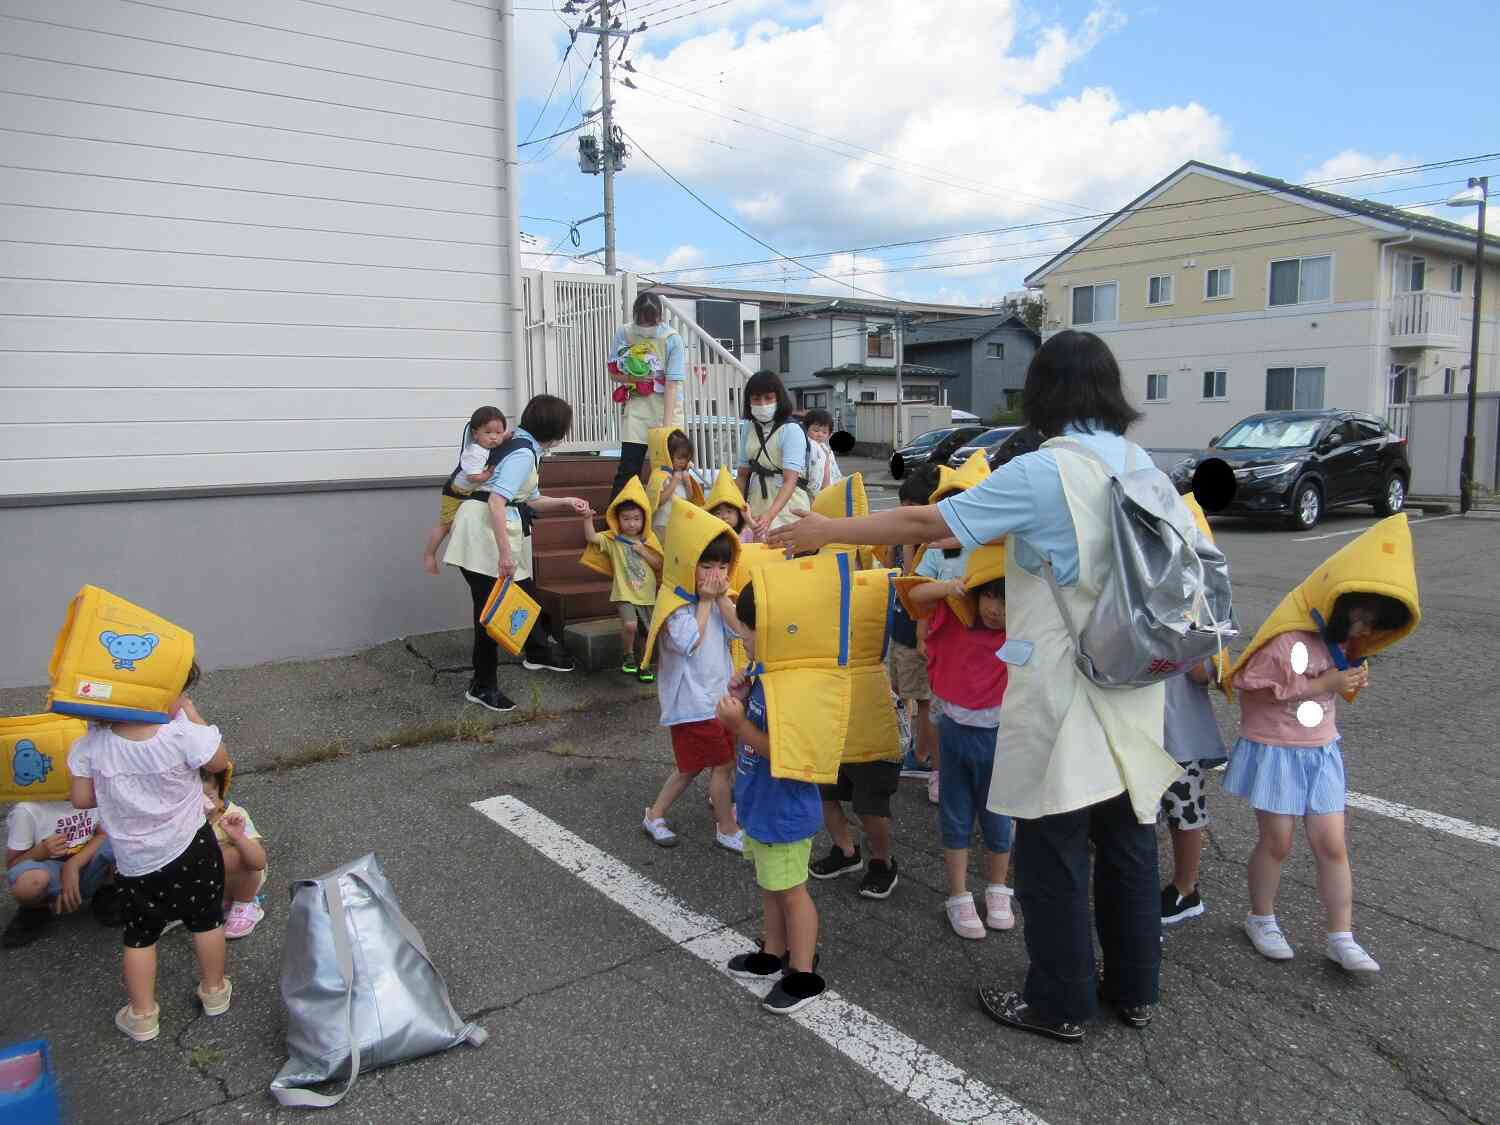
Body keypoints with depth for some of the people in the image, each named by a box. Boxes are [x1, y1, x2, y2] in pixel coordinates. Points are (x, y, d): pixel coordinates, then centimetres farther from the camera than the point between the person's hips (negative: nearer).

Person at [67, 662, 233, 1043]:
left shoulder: (92, 742, -17)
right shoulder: (181, 733, -27)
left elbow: (81, 799, -6)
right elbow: (219, 762, -9)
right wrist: (191, 714, -7)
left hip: (135, 862, 2)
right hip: (191, 850, -2)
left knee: (140, 935, 20)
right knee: (206, 921, 20)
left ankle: (142, 1015, 29)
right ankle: (214, 990, 37)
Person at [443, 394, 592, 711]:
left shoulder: (527, 447, 12)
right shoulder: (523, 453, -18)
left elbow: (529, 500, 22)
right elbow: (496, 501, -26)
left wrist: (567, 502, 19)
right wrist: (504, 553, -27)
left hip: (501, 527, 10)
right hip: (483, 530, -10)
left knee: (525, 592, 21)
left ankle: (538, 652, 42)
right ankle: (483, 685, 7)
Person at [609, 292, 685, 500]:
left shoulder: (672, 340, -10)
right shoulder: (623, 335, -2)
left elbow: (672, 384, -15)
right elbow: (613, 372, 7)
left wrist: (667, 425, -20)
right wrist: (634, 379, -14)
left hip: (667, 409, -1)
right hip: (636, 409, 1)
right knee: (628, 469, -1)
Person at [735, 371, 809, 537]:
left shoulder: (791, 430, -14)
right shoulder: (748, 428, 4)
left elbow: (790, 481, -23)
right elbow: (743, 473, 11)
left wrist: (770, 515, -36)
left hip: (787, 505, -5)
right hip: (757, 503, 5)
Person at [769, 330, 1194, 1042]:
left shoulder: (1040, 474, -18)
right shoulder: (1140, 464, 4)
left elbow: (927, 523, -14)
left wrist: (827, 531, -3)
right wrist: (971, 535, 24)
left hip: (1065, 696, -7)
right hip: (1133, 689, 7)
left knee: (1053, 852, 8)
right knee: (1128, 842, 18)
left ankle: (1059, 1004, 23)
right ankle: (1134, 989, 34)